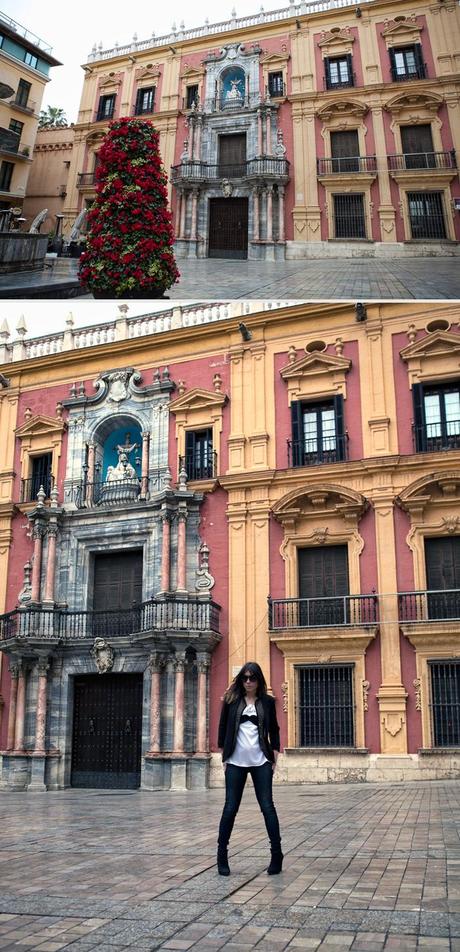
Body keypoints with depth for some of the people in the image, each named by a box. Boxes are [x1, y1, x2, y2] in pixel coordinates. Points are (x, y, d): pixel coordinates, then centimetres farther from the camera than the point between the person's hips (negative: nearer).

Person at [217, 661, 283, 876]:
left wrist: (274, 757, 4)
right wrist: (224, 756, 4)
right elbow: (223, 727, 7)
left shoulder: (267, 701, 5)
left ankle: (276, 854, 7)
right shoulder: (231, 699, 3)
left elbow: (274, 730, 11)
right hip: (236, 762, 0)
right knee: (230, 808, 2)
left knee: (267, 806, -1)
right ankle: (222, 854, 14)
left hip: (261, 762, 0)